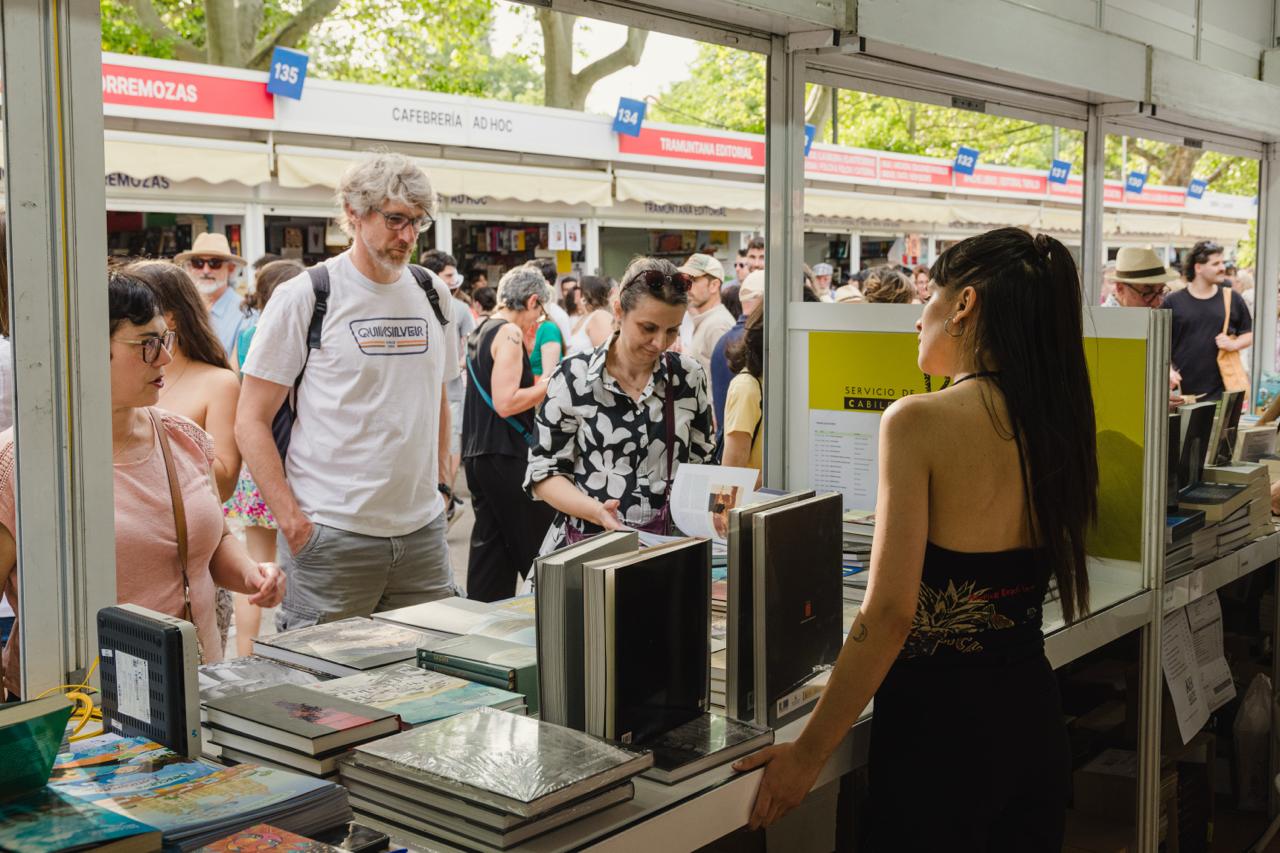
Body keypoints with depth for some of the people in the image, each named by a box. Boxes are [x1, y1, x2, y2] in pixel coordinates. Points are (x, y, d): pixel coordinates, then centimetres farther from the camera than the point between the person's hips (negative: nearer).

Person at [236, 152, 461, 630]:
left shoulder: (432, 293, 10)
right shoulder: (303, 297, -5)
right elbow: (251, 421, -5)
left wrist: (436, 484, 14)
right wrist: (291, 519, -13)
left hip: (423, 530, 5)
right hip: (332, 536, -5)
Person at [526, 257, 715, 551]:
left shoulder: (688, 376, 8)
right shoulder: (575, 377, 0)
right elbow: (544, 472, 2)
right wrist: (596, 511, -15)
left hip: (669, 544, 3)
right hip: (586, 544, -2)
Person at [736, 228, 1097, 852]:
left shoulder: (919, 421, -18)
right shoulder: (1053, 422, 2)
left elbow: (890, 613, -22)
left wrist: (808, 753, -16)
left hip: (939, 715, -6)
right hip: (1033, 710, 7)